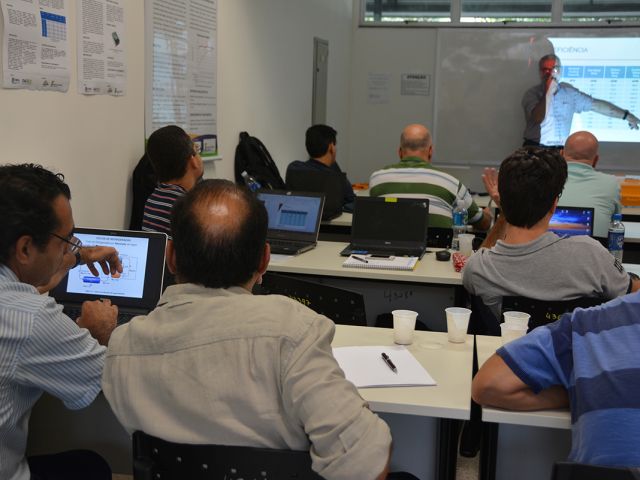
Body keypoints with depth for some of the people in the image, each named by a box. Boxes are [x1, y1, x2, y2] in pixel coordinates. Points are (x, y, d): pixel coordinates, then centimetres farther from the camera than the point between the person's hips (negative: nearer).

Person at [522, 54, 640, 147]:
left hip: (561, 150, 4)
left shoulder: (569, 91, 9)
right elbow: (538, 119, -18)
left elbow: (596, 105, 13)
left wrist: (626, 115, 14)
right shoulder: (532, 93, -3)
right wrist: (548, 92, -19)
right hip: (536, 150, -3)